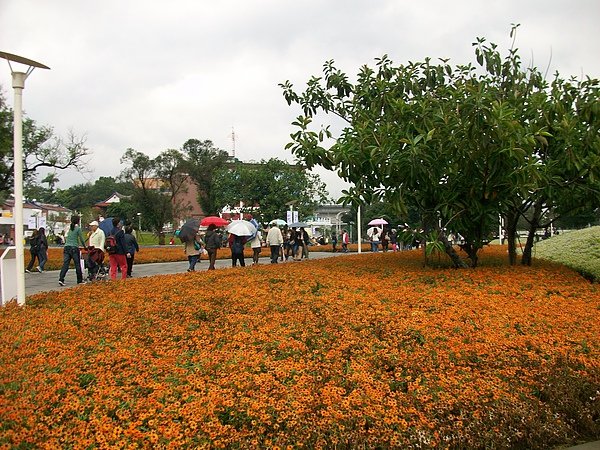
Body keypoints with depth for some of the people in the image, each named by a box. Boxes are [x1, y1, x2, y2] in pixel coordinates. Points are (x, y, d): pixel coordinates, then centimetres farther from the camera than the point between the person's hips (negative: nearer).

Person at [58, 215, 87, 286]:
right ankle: (79, 280, 13)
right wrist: (85, 246, 14)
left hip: (66, 247, 5)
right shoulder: (78, 228, -4)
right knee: (77, 264, 6)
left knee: (65, 264, 0)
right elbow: (81, 239, 1)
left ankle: (61, 279, -14)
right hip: (74, 248, -5)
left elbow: (65, 238, 16)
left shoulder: (68, 227, 11)